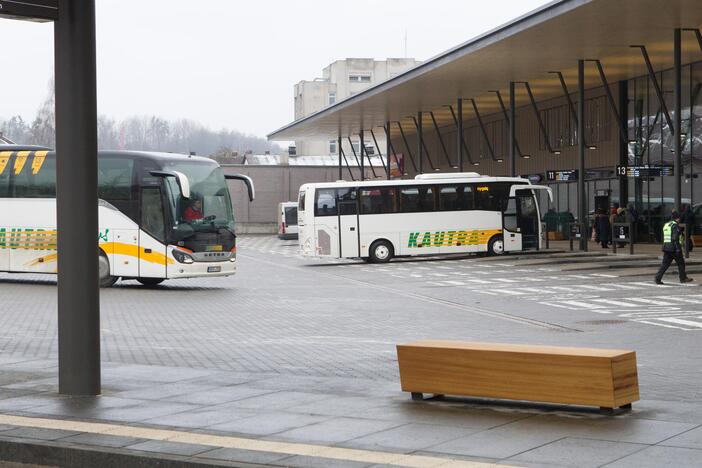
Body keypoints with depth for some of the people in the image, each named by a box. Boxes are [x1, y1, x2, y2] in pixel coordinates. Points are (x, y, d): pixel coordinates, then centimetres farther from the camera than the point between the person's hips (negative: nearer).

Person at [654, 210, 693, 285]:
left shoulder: (666, 225, 15)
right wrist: (678, 249, -21)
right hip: (674, 248, -8)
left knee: (665, 264, 4)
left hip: (666, 247, 8)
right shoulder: (675, 225, -12)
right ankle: (683, 278, 17)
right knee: (681, 263, 8)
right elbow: (675, 238, -21)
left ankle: (658, 278, -8)